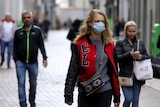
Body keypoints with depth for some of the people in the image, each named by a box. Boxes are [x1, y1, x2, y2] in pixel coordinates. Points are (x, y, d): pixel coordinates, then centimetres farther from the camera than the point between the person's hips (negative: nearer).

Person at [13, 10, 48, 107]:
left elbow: (41, 45, 2)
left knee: (33, 84, 11)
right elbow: (15, 47, 7)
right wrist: (15, 59, 1)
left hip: (33, 62, 0)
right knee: (21, 83, -6)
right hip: (21, 62, 0)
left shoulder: (37, 30, 1)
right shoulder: (18, 32, 2)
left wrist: (44, 58, -6)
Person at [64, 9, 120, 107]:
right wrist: (68, 94, -7)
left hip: (105, 91, 2)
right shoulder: (80, 45, -4)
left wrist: (117, 96, 10)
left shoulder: (109, 45, 5)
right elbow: (72, 70, -2)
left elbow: (114, 71, 10)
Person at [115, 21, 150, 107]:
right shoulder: (120, 43, 2)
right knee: (128, 98, -11)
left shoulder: (140, 43, 13)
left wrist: (141, 57, -10)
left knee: (135, 100, 5)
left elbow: (147, 57, 12)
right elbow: (117, 58, -8)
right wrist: (130, 54, -21)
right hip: (126, 76, -3)